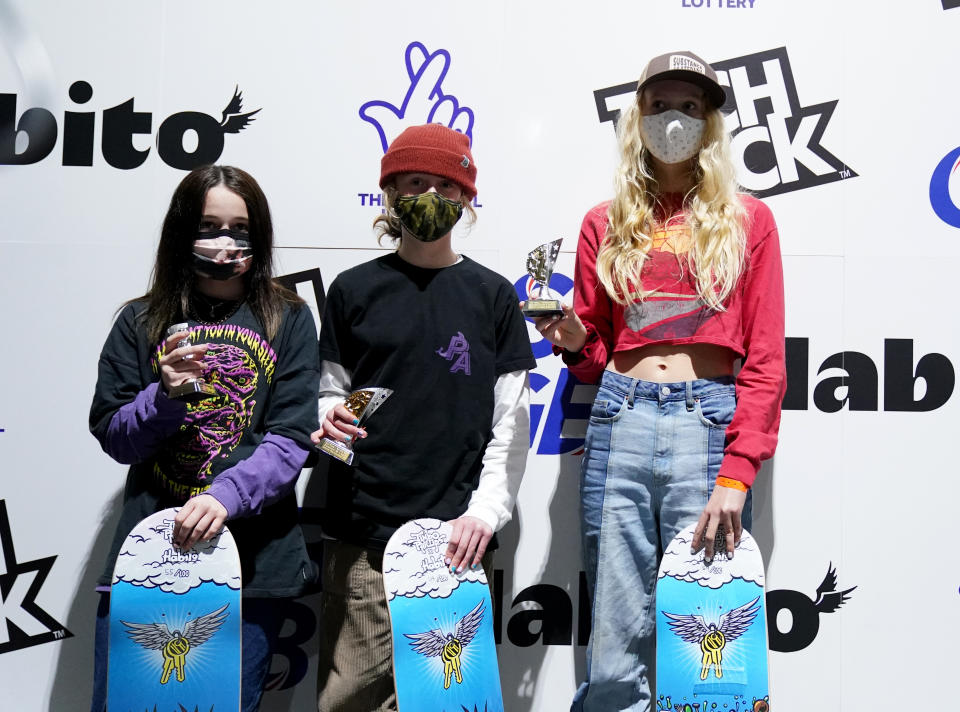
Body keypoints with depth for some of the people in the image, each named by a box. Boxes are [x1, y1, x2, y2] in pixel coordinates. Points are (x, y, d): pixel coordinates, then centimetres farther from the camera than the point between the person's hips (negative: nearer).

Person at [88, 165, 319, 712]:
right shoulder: (143, 322, 8)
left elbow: (290, 439, -6)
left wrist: (226, 496, -22)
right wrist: (163, 397, -14)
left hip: (252, 558, -1)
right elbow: (113, 437, 6)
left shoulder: (288, 320, 2)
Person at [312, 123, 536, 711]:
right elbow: (330, 389, 13)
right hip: (361, 530, 0)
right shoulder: (355, 290, 9)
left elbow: (511, 420, 6)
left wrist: (486, 509, -5)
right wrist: (329, 418, -9)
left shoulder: (493, 295, 9)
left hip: (457, 533, 0)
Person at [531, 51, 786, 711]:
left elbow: (766, 361, 1)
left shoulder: (747, 219, 7)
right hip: (620, 422, 2)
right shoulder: (607, 223, 13)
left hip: (711, 422, -1)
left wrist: (737, 475, -9)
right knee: (616, 644, 4)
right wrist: (573, 340, -5)